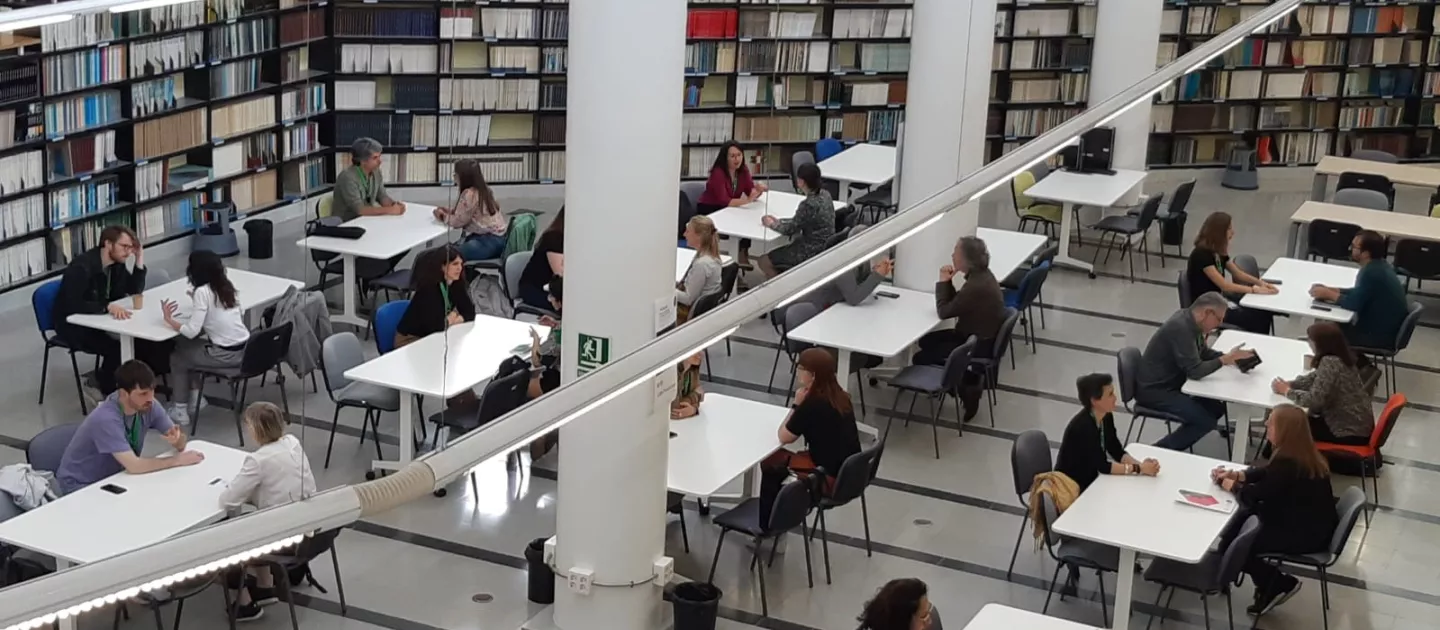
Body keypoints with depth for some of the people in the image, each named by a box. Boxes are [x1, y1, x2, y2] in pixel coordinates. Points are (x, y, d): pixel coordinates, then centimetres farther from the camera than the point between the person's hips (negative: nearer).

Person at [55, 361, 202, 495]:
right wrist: (177, 460, -26)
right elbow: (134, 466, -35)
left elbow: (180, 445, -6)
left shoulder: (147, 405, -11)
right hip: (81, 486, -7)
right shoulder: (106, 419, -31)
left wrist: (177, 439, -30)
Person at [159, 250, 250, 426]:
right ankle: (194, 397, 28)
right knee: (186, 347, 24)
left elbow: (191, 331, -19)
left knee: (177, 357, 17)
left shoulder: (202, 292, -14)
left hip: (225, 355, -7)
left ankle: (180, 410, 23)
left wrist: (169, 320, -2)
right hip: (244, 349, 7)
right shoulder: (227, 286, 6)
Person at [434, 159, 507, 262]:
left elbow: (458, 221, -11)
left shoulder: (469, 194, -15)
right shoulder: (483, 190, 13)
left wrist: (443, 216, 6)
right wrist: (449, 211, 14)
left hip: (489, 241, -10)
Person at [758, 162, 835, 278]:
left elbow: (790, 229, -15)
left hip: (811, 252, -9)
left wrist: (772, 224, 2)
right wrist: (778, 221, 10)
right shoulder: (824, 195, 2)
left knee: (764, 262, 1)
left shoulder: (809, 204, -25)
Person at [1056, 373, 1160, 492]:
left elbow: (1117, 452, 0)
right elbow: (1102, 466, -24)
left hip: (1090, 480, 8)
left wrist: (1141, 465, -16)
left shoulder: (1106, 417, -3)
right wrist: (1139, 469, -23)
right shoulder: (1082, 426, -27)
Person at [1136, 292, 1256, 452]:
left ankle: (1171, 444, 13)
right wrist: (1227, 359, -19)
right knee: (1206, 421, -15)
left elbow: (1204, 353, 18)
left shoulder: (1189, 321, 3)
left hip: (1172, 384, 10)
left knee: (1216, 407, 8)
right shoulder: (1181, 327, -26)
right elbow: (1195, 371, -26)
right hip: (1154, 390, -10)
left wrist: (1231, 356, 2)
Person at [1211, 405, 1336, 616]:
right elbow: (1265, 471, 15)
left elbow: (1253, 497, -21)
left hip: (1307, 535, -10)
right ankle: (1271, 583, 19)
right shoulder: (1300, 454, 0)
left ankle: (1280, 584, 12)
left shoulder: (1288, 464, -29)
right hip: (1308, 523, 10)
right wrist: (1236, 475, 1)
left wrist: (1230, 485, -3)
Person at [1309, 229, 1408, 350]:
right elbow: (1358, 293, 15)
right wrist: (1330, 290, 7)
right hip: (1385, 328, 9)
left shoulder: (1371, 272, -27)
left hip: (1379, 336, -9)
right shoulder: (1380, 265, 4)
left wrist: (1328, 295, -9)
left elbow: (1353, 304, -23)